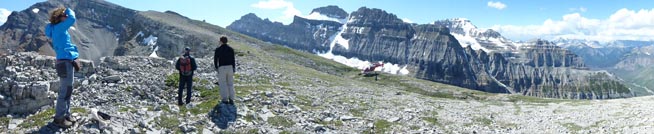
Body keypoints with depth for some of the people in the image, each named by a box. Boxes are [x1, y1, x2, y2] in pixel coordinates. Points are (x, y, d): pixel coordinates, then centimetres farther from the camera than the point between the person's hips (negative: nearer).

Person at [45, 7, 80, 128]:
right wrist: (69, 10, -2)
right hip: (65, 62, -10)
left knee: (67, 90, 14)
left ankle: (65, 115, 21)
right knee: (65, 91, -7)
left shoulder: (59, 30, 18)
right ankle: (59, 118, -2)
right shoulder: (58, 28, -10)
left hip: (67, 61, 10)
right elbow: (72, 19, -23)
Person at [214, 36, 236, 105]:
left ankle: (225, 100, -2)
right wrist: (234, 68, 9)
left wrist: (216, 67, 7)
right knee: (230, 84, 8)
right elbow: (233, 59, 5)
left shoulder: (218, 49, -2)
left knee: (223, 84, 2)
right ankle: (231, 99, 6)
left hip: (222, 68, -3)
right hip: (230, 67, 3)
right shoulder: (231, 49, 5)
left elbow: (215, 59, -2)